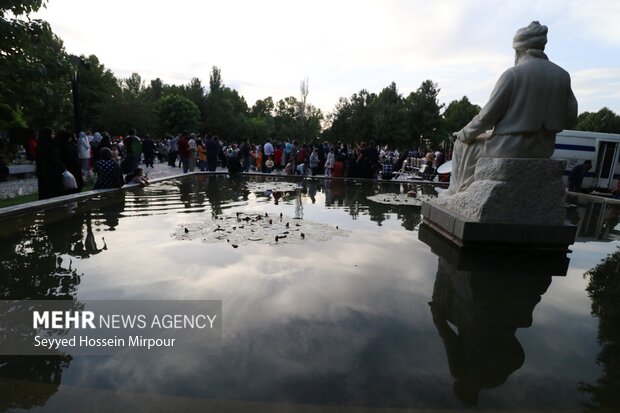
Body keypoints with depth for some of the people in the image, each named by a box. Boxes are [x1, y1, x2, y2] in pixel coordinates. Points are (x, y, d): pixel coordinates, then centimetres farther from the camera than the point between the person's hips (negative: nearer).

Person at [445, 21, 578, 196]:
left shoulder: (513, 74, -12)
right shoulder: (563, 75, 5)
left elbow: (487, 115, -13)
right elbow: (570, 118, 7)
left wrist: (464, 134, 2)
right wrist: (544, 130, 22)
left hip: (509, 148, -6)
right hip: (543, 150, 7)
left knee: (463, 145, 18)